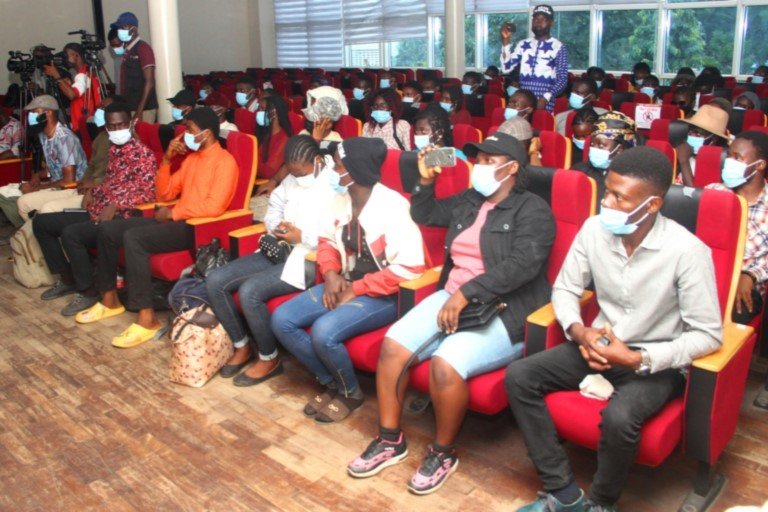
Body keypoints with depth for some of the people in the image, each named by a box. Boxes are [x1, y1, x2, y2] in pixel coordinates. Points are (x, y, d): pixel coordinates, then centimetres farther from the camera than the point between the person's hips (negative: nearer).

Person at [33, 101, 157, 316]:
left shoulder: (143, 153, -12)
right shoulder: (112, 149, 14)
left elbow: (148, 193, -18)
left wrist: (115, 206, -24)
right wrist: (92, 190, 10)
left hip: (119, 218, -9)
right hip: (96, 211, 10)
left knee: (70, 234, -32)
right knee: (41, 222, 10)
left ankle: (88, 292, -14)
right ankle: (67, 278, 17)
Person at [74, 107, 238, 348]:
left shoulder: (224, 161, -9)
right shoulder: (191, 157, 19)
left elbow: (214, 206, -23)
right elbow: (164, 194, 19)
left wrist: (173, 213, -14)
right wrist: (166, 160, 6)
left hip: (198, 228, -9)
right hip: (175, 220, 9)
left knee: (133, 237, -30)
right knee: (107, 229, 3)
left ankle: (147, 318, -26)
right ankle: (110, 299, 14)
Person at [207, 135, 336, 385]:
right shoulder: (291, 180, 11)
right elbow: (274, 206, 21)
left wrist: (302, 237, -20)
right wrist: (276, 227, -2)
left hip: (308, 259, -9)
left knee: (250, 291, -27)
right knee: (215, 281, -4)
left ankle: (269, 360, -3)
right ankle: (242, 346, 13)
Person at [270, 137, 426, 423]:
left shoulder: (393, 206, -20)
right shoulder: (342, 199, 4)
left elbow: (409, 268, -24)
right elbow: (328, 241, 17)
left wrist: (357, 289, -19)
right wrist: (331, 274, -5)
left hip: (382, 295, -8)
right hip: (344, 285, 8)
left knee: (323, 332, -30)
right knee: (281, 320, -7)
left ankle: (350, 392, 1)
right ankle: (330, 382, 9)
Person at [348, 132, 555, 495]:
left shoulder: (532, 210, -5)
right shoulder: (467, 202, 16)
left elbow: (522, 265, -20)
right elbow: (423, 215, 31)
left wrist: (466, 293, -25)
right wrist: (426, 181, 14)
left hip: (504, 313, -7)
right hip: (452, 298, 7)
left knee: (446, 362, -30)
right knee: (393, 344, -14)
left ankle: (443, 452, -3)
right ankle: (390, 440, 2)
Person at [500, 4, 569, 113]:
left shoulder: (558, 47, 2)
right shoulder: (523, 44, 14)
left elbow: (563, 79, -3)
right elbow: (507, 68, 6)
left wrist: (546, 98, -17)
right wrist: (506, 41, -2)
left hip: (545, 103, -3)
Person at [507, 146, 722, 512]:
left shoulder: (687, 251, -21)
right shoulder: (594, 229, -8)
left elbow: (708, 334, -15)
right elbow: (564, 289, 4)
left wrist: (638, 359, -25)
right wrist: (579, 332, -16)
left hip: (656, 362, -5)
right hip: (600, 344, 5)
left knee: (619, 417, -34)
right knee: (519, 376, -13)